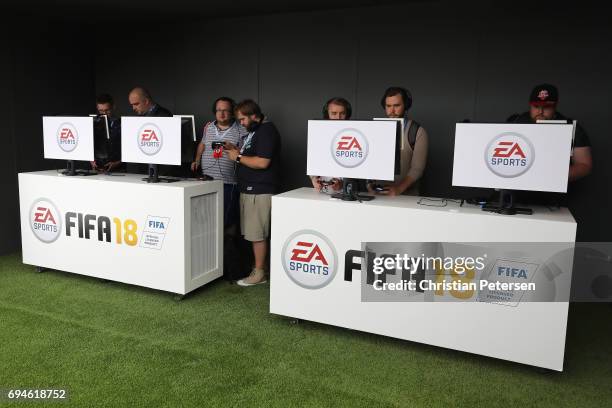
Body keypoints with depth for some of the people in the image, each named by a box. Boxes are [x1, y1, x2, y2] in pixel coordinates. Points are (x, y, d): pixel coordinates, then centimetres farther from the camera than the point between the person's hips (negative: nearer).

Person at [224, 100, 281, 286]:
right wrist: (236, 150, 10)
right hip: (248, 188, 10)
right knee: (253, 233, 13)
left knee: (257, 234, -4)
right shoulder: (253, 131, 19)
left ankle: (259, 273, 5)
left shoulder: (267, 131, -12)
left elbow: (262, 162, -21)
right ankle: (256, 265, 22)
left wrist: (238, 157, -11)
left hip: (260, 191, -10)